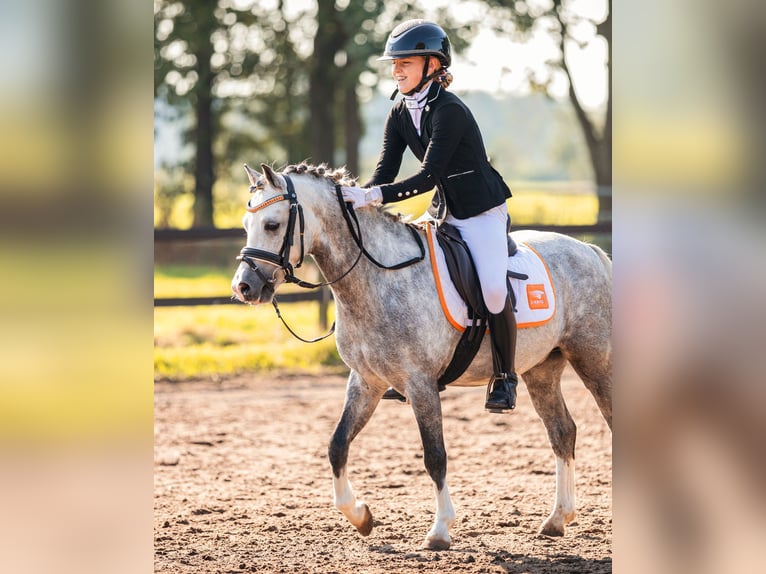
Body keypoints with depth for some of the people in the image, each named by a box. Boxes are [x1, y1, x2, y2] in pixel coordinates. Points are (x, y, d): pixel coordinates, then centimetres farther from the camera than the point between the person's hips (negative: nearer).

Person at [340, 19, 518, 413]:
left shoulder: (449, 111, -23)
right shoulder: (400, 116, 3)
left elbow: (429, 176, -30)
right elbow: (385, 173, -2)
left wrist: (374, 196, -37)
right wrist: (353, 198, -21)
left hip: (482, 211, -8)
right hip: (443, 212, 8)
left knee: (493, 288, -24)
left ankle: (504, 377, -5)